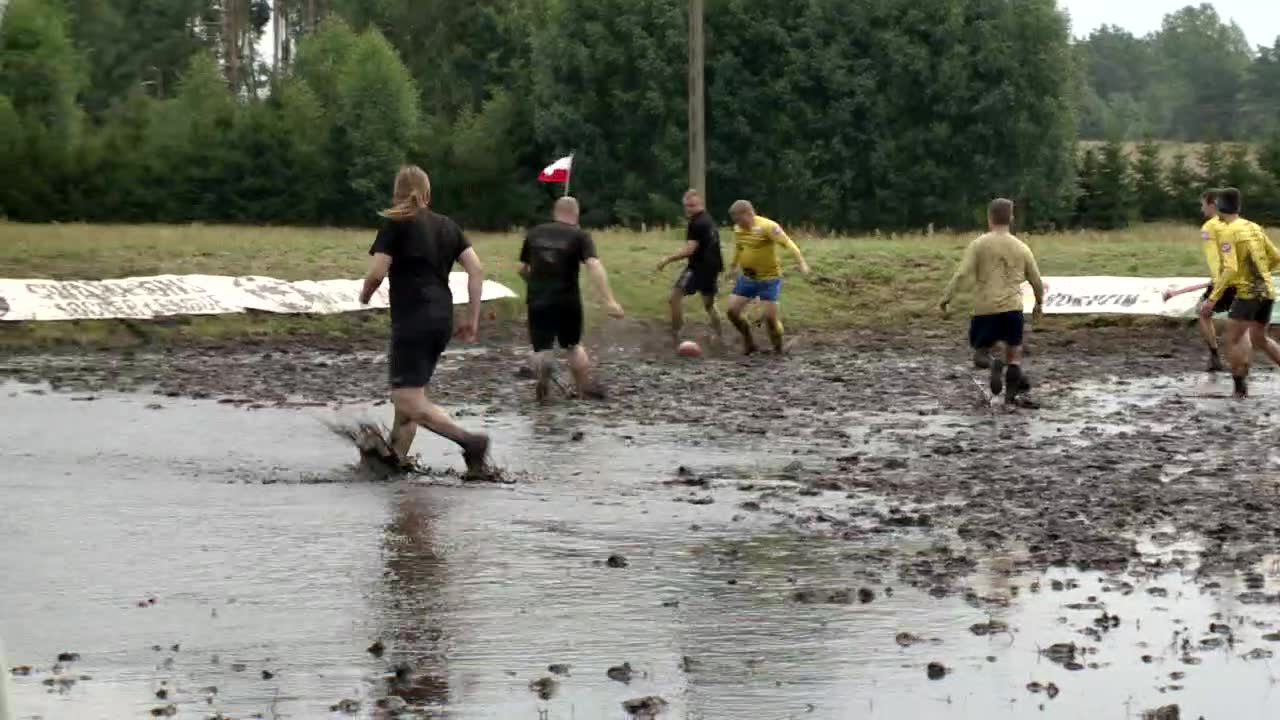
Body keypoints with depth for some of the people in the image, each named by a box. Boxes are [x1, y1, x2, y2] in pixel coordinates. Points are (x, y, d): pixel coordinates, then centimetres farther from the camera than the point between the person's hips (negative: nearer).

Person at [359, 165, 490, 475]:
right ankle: (396, 458, 15)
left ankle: (469, 440, -25)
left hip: (411, 320, -7)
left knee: (409, 402, -11)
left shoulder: (395, 224, -2)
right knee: (409, 394, 17)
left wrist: (365, 294, 12)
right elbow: (476, 268, 7)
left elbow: (377, 272, -10)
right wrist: (472, 318, 10)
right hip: (442, 320, 7)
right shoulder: (447, 226, 15)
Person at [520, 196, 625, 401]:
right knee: (574, 345, 21)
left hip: (538, 301, 1)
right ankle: (586, 388, 29)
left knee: (542, 348, 3)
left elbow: (522, 269, 14)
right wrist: (609, 300, -25)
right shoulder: (579, 236, -3)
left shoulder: (535, 233, 8)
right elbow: (594, 266, -18)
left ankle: (542, 362, -31)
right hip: (567, 301, -1)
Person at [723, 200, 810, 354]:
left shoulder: (768, 227, -20)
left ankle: (778, 352, 8)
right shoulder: (738, 229, 2)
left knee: (770, 317, -11)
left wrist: (802, 263, -35)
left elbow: (788, 244, -25)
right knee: (732, 311, 0)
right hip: (747, 278, 7)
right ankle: (748, 343, 20)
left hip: (769, 279, -6)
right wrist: (733, 267, 33)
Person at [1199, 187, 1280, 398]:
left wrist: (1212, 300, -22)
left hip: (1247, 292, -8)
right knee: (1259, 339, 19)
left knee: (1233, 340, -1)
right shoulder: (1254, 227, 10)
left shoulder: (1228, 232, -11)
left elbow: (1230, 269, -22)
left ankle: (1240, 388, -4)